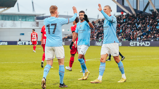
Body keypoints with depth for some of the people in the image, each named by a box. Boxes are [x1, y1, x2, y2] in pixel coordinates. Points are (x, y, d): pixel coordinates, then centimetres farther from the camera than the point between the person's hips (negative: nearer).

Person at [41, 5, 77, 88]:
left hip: (48, 45, 3)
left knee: (49, 64, 4)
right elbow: (71, 20, 8)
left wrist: (56, 17, 41)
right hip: (57, 44, -3)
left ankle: (44, 78, -24)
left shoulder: (45, 21, 4)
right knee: (61, 63, 10)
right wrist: (75, 13, 26)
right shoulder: (59, 20, -6)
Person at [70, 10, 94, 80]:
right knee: (81, 59, 6)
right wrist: (72, 42, 17)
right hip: (79, 43, 7)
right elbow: (76, 33, 23)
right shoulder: (78, 24, 15)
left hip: (85, 43, -7)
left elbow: (92, 27, -30)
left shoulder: (86, 23, -8)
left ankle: (86, 71, 3)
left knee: (80, 58, -16)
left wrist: (87, 20, -47)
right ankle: (84, 75, 11)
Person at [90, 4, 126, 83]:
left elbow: (109, 19, -31)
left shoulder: (113, 18, -6)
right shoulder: (105, 20, 18)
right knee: (102, 59, -4)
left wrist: (101, 11, -35)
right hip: (105, 43, 7)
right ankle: (99, 78, -8)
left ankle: (123, 77, 15)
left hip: (113, 42, -7)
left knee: (117, 60, 1)